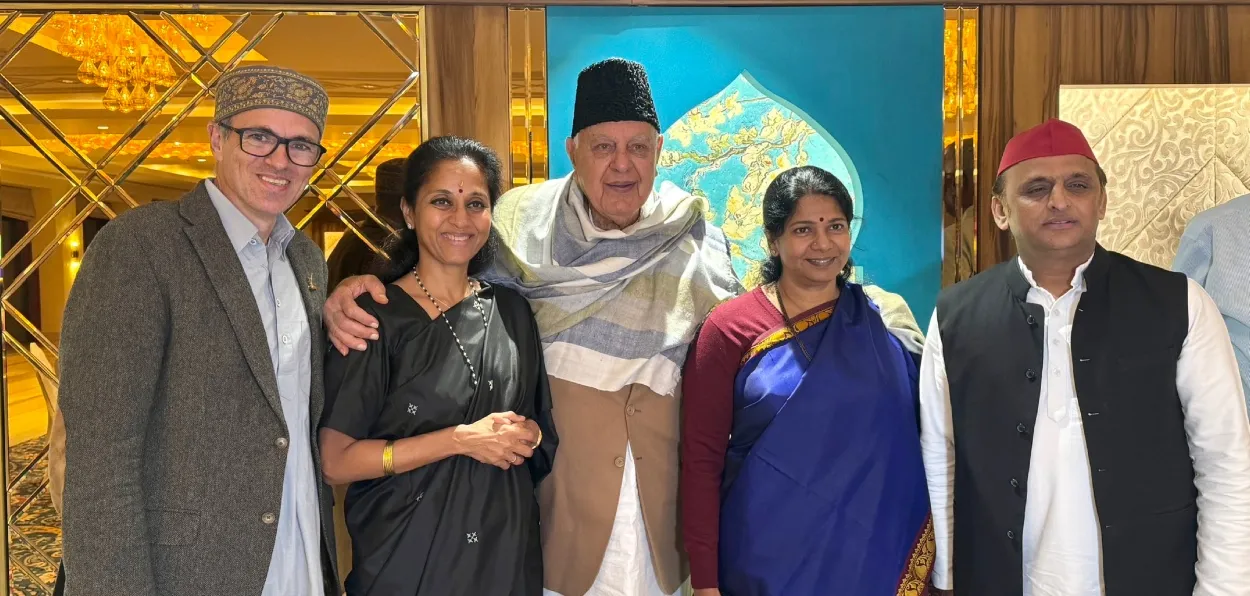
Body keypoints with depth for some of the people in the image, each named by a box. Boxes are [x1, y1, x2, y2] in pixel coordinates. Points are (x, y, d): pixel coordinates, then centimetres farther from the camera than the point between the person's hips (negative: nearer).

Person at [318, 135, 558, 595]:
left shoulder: (511, 311, 4)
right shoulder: (376, 317, -11)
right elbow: (336, 461, -14)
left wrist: (526, 434, -8)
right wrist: (461, 439, -19)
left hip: (507, 551, 5)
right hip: (406, 557, -4)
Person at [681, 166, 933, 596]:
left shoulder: (884, 320, 0)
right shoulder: (730, 328, -7)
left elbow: (921, 436, 6)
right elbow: (701, 459, -7)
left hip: (874, 553, 2)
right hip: (765, 558, -2)